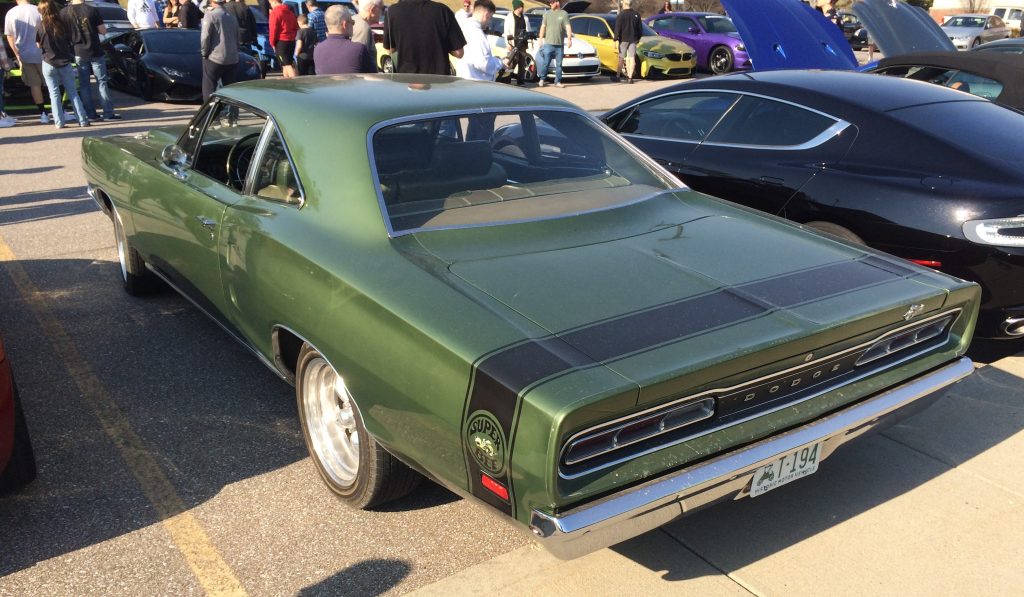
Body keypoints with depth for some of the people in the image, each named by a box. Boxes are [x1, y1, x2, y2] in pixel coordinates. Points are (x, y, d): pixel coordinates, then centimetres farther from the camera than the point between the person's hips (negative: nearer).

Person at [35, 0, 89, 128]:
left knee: (54, 94, 5)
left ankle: (59, 122, 3)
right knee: (72, 92, 7)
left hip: (49, 64, -2)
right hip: (65, 63, 2)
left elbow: (39, 45, 0)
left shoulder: (41, 26, -7)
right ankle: (82, 120, 2)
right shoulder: (63, 24, -2)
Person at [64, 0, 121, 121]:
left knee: (84, 85, 9)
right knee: (102, 83, 4)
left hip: (79, 53, 2)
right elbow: (103, 31, -7)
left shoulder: (64, 12, -4)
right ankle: (108, 113, 1)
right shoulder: (92, 10, -10)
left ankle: (91, 114, 8)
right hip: (95, 52, -2)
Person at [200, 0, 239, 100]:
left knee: (209, 88, 2)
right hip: (232, 59, 6)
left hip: (215, 58, -5)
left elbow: (205, 37, -13)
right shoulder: (232, 17, 11)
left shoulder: (210, 15, -8)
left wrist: (204, 53, -2)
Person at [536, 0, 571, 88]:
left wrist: (569, 39, -16)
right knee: (545, 63, -2)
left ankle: (558, 82, 9)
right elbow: (543, 27, 8)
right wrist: (541, 40, 1)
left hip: (560, 44, 0)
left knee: (559, 64, 3)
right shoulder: (547, 14, 9)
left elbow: (568, 27, -4)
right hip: (548, 43, 0)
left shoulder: (564, 14, 4)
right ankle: (542, 79, 11)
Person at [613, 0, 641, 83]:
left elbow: (617, 29, -12)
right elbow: (640, 28, 11)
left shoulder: (621, 15, -9)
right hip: (633, 39, 3)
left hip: (623, 39, -3)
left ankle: (618, 76, 13)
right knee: (632, 58, 1)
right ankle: (630, 77, -4)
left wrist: (615, 39, -7)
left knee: (621, 58, 8)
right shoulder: (636, 14, 5)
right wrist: (638, 38, 22)